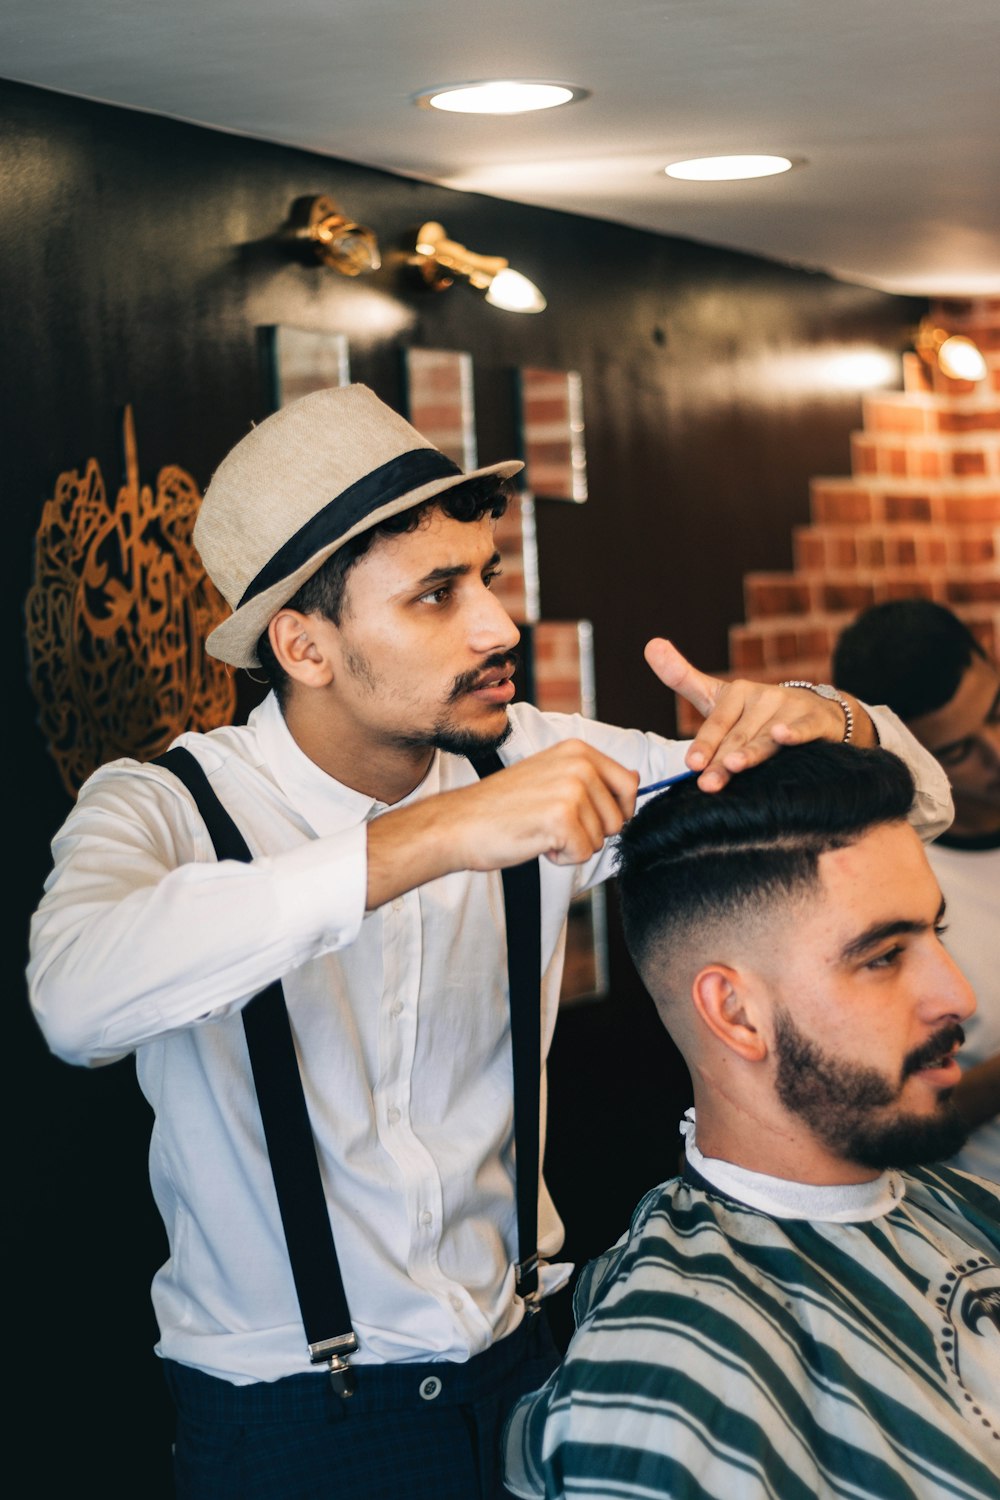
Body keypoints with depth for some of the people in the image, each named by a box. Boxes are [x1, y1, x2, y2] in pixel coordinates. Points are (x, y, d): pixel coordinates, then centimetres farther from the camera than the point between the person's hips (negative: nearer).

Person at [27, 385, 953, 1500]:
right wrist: (430, 838, -42)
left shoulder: (532, 764, -6)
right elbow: (77, 996, -40)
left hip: (517, 1364, 4)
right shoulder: (163, 810, -15)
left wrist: (824, 725, -26)